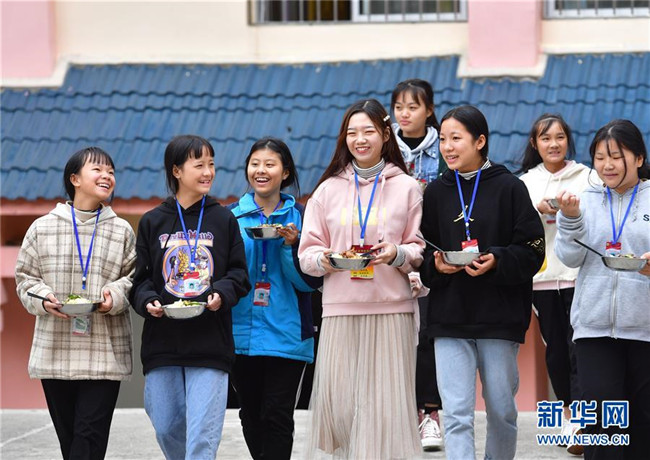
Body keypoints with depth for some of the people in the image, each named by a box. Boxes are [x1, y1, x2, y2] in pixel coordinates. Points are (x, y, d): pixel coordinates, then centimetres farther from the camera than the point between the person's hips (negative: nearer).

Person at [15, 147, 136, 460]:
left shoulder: (122, 231, 6)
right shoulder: (42, 228, 5)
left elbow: (134, 278, 8)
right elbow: (25, 278, 9)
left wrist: (115, 296, -12)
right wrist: (44, 300, -10)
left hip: (104, 354, -1)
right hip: (55, 352, 1)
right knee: (68, 434, 8)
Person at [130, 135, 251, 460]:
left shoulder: (224, 220, 6)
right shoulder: (152, 222, 7)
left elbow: (239, 274, 7)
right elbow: (139, 277, 8)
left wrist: (222, 294, -13)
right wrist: (148, 301, -12)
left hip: (210, 344, -2)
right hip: (162, 344, 2)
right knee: (167, 429, 7)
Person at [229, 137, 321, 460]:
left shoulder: (299, 217, 3)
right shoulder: (231, 216, 8)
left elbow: (311, 281, -1)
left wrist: (291, 245, -15)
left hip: (286, 334, -2)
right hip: (241, 333, 3)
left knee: (277, 416, -7)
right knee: (251, 415, 9)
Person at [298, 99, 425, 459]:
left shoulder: (406, 188, 7)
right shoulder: (328, 189, 11)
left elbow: (422, 250, 6)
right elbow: (307, 252, 10)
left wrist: (397, 254, -13)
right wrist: (324, 260, -11)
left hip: (391, 310, -1)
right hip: (340, 309, 1)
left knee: (384, 403, -7)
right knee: (338, 402, -4)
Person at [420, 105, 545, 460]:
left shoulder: (508, 188, -2)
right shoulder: (435, 193, 7)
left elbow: (532, 251, -4)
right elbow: (421, 250, 11)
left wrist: (496, 261, -19)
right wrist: (434, 264, -10)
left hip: (500, 316, -2)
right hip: (449, 319, 2)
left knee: (501, 410, 10)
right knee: (456, 414, -8)